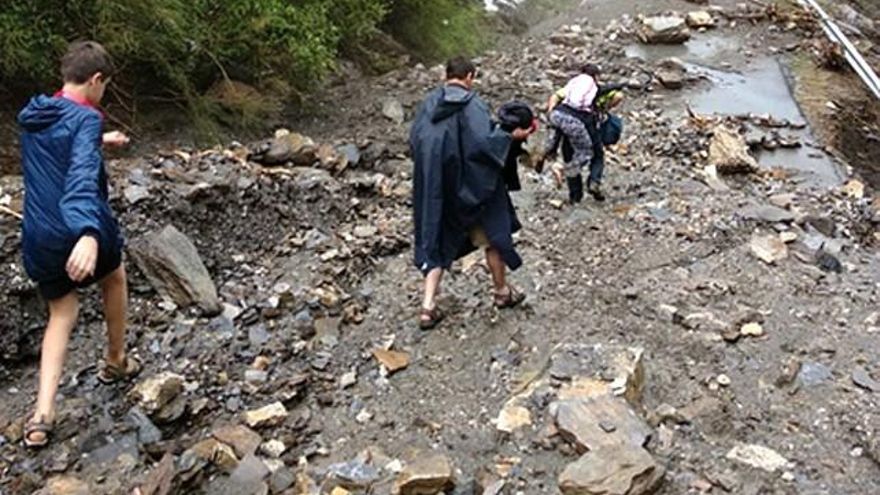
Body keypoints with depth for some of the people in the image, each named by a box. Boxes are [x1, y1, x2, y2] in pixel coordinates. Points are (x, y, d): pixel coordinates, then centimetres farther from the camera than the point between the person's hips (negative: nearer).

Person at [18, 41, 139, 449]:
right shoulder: (85, 118, -15)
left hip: (39, 238, 6)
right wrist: (89, 233, -47)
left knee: (61, 314, 15)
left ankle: (43, 414, 1)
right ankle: (115, 362, 42)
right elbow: (83, 176, -33)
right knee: (114, 279, 26)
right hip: (83, 231, -6)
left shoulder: (31, 117, 9)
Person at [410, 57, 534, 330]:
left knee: (437, 240, 11)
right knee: (492, 233, 16)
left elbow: (415, 141, 4)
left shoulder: (429, 103, 1)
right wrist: (512, 136, -11)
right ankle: (502, 291, 32)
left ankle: (428, 305, 2)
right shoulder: (472, 105, -15)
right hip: (470, 185, -4)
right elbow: (484, 141, -25)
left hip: (435, 187, 5)